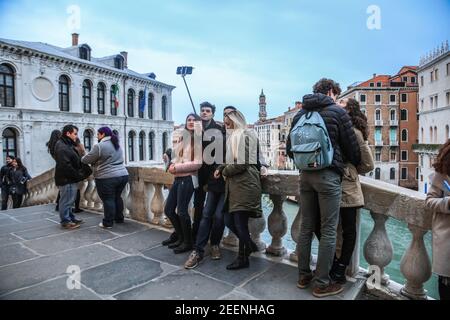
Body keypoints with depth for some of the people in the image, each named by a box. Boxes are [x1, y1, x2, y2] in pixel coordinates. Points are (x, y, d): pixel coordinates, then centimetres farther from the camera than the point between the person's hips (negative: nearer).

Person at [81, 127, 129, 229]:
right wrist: (96, 162, 26)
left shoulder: (99, 146, -10)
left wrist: (82, 158, 18)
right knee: (117, 197, 18)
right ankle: (119, 218, 27)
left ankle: (108, 223, 8)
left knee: (108, 200, 0)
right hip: (123, 175, 8)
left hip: (107, 178, -8)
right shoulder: (117, 145, 16)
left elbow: (87, 160, -3)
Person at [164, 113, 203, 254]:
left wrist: (177, 168, -13)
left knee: (181, 211, -4)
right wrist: (172, 165, -5)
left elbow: (197, 163, -14)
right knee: (168, 209, 11)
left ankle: (188, 242, 16)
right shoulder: (181, 138, 15)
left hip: (188, 178, -8)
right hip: (178, 178, 8)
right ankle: (181, 237, 28)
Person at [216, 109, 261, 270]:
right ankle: (249, 246, 31)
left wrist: (225, 172, -4)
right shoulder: (235, 136, 20)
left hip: (244, 184, -9)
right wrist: (221, 168, 4)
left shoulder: (243, 136, -8)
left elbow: (241, 164, -17)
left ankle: (243, 258, 17)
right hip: (235, 184, 9)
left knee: (240, 222, -1)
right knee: (229, 221, 10)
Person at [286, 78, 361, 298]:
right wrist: (355, 165, 21)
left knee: (306, 227, 13)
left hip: (305, 175, 6)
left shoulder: (300, 114, 12)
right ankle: (322, 284, 10)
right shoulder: (337, 112, -2)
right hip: (328, 175, -5)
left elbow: (289, 149, 13)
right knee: (328, 230, 2)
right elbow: (352, 147, 2)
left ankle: (303, 276, 24)